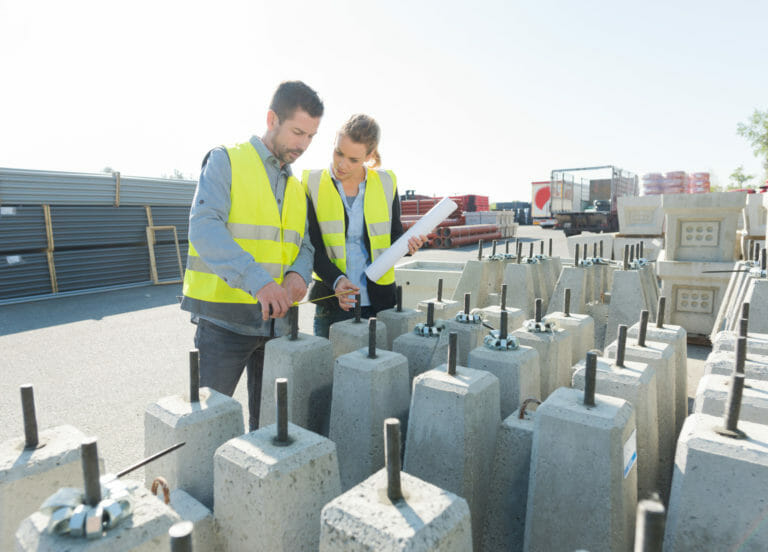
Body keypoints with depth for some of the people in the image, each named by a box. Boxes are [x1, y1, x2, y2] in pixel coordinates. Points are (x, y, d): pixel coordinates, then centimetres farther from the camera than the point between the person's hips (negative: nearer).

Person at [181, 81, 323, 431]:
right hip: (225, 320, -5)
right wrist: (257, 281, -32)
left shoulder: (297, 187, 15)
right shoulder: (226, 161, -4)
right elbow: (204, 227, -18)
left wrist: (298, 273, -10)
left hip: (277, 320, 6)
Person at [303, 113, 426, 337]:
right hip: (331, 300, -1)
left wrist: (406, 244, -10)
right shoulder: (313, 184, -1)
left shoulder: (386, 183, 4)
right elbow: (312, 246, -6)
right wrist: (336, 280, -21)